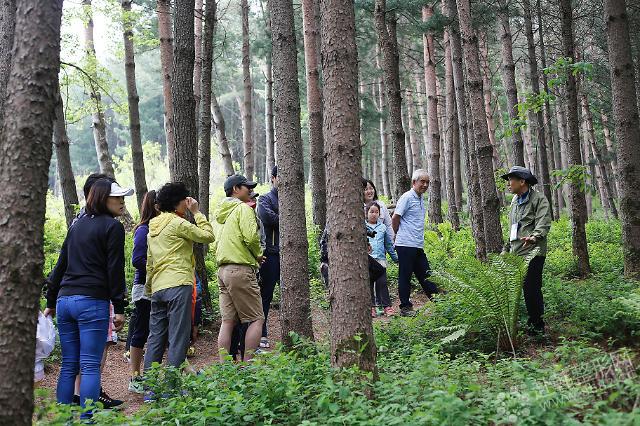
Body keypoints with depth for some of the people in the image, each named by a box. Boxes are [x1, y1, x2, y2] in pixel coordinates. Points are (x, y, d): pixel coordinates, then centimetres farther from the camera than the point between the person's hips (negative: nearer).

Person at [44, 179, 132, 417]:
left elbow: (61, 266, 21)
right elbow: (115, 269, -8)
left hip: (64, 299, 7)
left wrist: (51, 302, 26)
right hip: (92, 301, -7)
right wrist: (119, 308, -7)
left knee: (68, 366, 11)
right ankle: (87, 418, -7)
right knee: (90, 366, -5)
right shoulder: (113, 227, -3)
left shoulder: (77, 225, 19)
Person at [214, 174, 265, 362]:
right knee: (256, 319, -4)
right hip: (241, 269, -8)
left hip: (222, 270, 9)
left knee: (228, 320, 8)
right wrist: (258, 254, 1)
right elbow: (251, 237, -17)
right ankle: (248, 364, -8)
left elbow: (215, 245, 22)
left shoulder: (223, 213, 21)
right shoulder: (243, 208, -5)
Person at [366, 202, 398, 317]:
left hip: (380, 259, 1)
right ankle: (371, 307, 8)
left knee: (382, 283, -3)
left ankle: (387, 306, 1)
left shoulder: (383, 227, 14)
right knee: (369, 284, 2)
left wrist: (395, 258, 20)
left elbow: (389, 244, 20)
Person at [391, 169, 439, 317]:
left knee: (425, 275, 11)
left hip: (418, 246, 8)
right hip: (405, 245, -8)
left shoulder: (422, 199, 16)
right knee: (405, 276, 1)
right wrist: (400, 235, 3)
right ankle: (405, 307, 8)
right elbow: (395, 218, -11)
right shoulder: (407, 197, -11)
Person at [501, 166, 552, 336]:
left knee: (532, 289, -6)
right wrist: (506, 249, 24)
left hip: (532, 253, -8)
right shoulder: (515, 201, 21)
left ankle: (538, 326, 4)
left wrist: (534, 237, -36)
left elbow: (544, 223, -18)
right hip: (516, 254, 8)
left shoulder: (539, 199, -5)